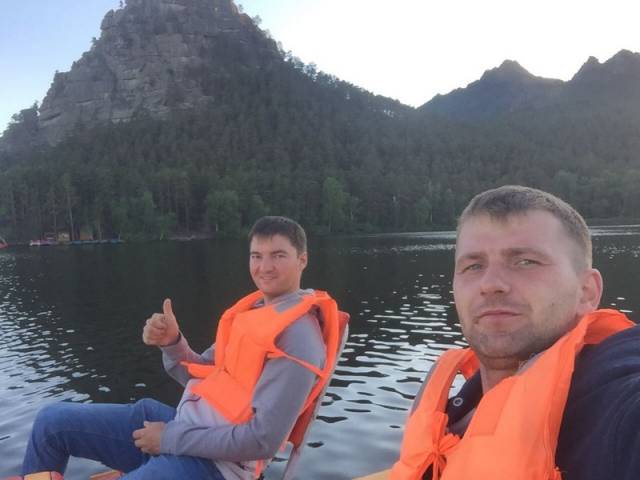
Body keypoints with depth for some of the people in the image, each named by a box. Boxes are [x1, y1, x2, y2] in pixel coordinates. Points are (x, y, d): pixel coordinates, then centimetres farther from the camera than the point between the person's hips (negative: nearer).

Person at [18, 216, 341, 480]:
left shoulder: (299, 335, -20)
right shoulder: (252, 309, 7)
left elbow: (263, 440, -23)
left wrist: (170, 438, -15)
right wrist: (172, 343, -9)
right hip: (182, 422, 9)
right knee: (51, 421, 10)